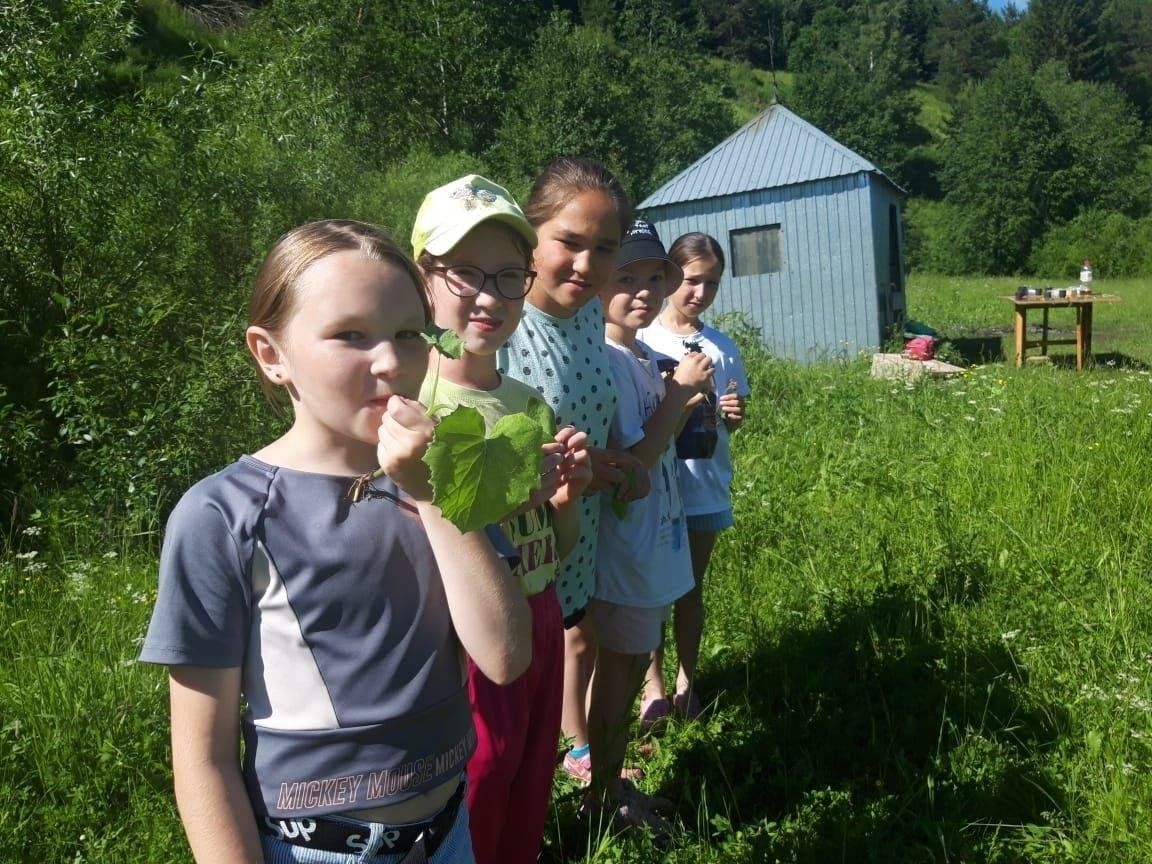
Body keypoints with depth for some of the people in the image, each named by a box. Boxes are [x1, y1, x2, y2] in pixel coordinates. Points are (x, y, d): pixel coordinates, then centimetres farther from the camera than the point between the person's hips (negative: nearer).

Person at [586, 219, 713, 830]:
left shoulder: (646, 357, 7)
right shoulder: (606, 362, -20)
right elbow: (629, 463, -25)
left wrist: (686, 399, -2)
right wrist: (680, 393, -19)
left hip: (655, 541, 9)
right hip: (626, 546, -9)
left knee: (627, 664, 20)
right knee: (622, 667, 7)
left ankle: (611, 776, 37)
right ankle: (607, 791, 27)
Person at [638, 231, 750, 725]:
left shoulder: (722, 348, 4)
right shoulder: (640, 340, -6)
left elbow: (730, 424, 11)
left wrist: (732, 414, -12)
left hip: (705, 487, 3)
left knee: (691, 588, 15)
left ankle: (687, 680, 30)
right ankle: (654, 684, 25)